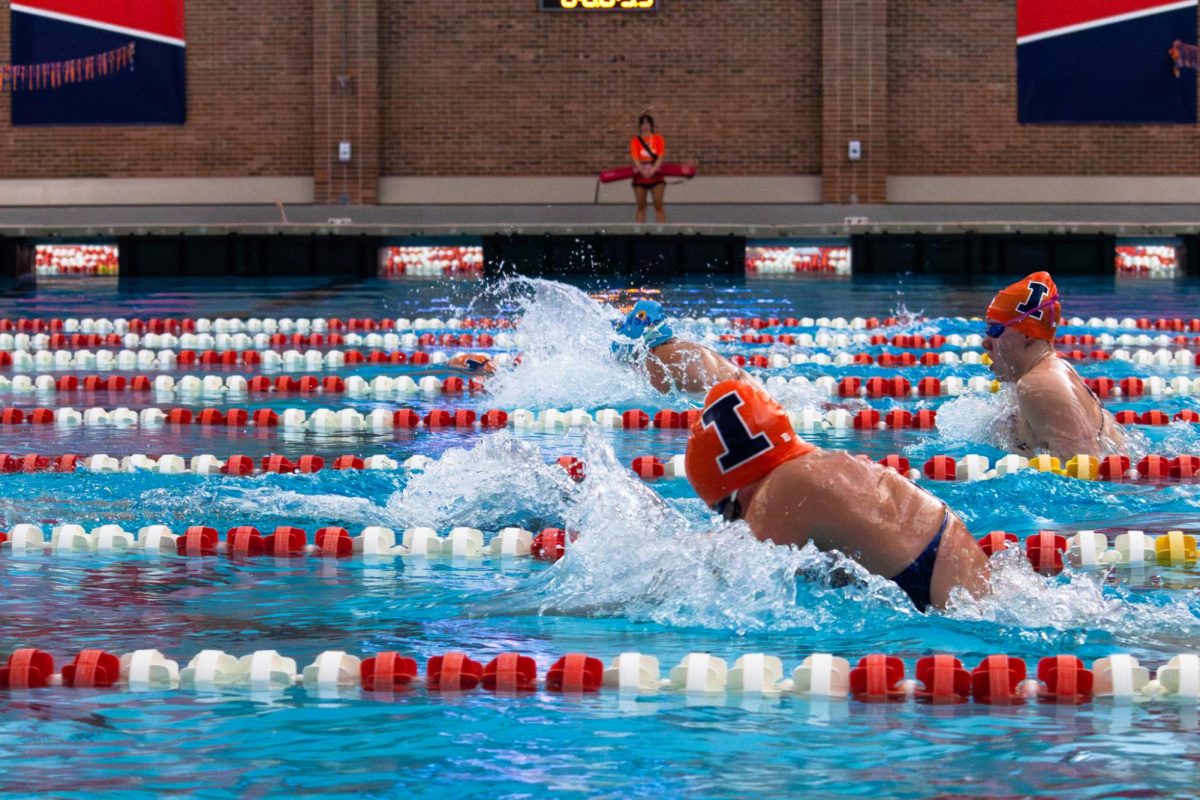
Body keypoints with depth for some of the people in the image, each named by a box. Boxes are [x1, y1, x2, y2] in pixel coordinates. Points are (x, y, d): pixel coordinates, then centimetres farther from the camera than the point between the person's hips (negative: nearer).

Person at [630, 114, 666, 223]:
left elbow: (661, 156, -4)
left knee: (658, 204, -6)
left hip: (655, 175, 0)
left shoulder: (658, 138, 5)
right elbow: (635, 157, -6)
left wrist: (653, 170, -20)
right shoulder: (635, 140, 5)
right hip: (640, 176, 0)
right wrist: (642, 171, -23)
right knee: (641, 206, 1)